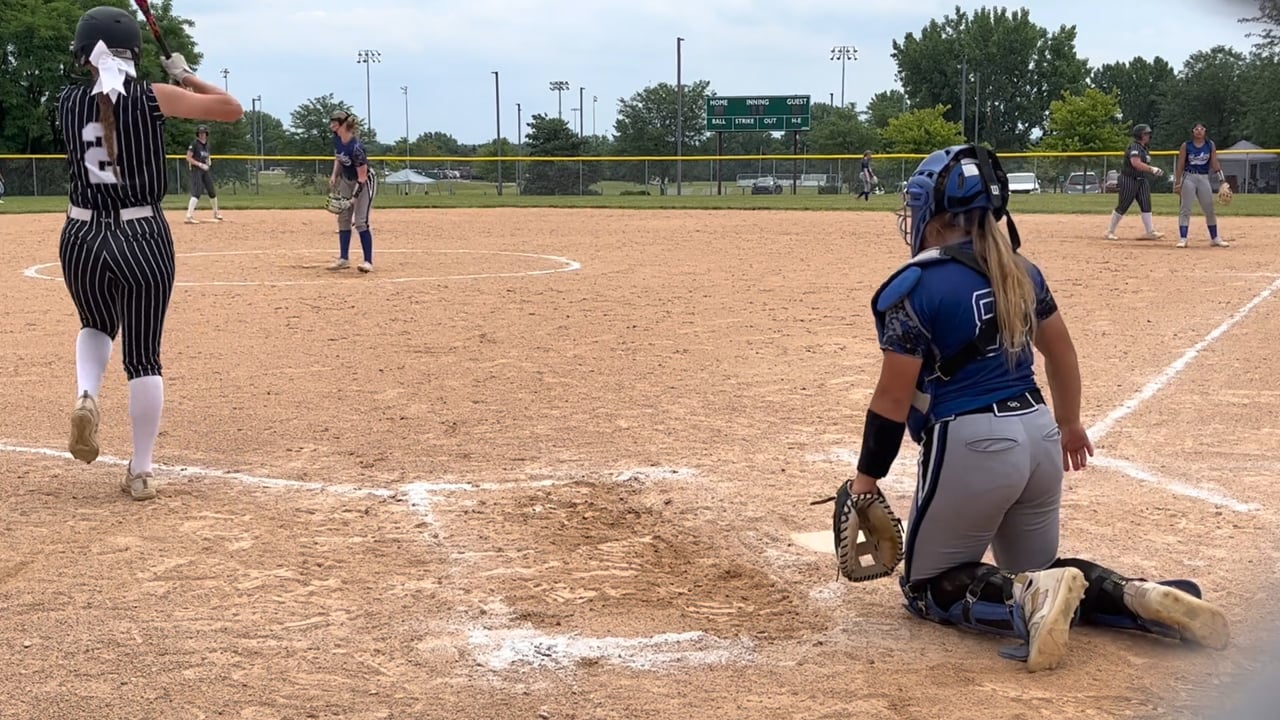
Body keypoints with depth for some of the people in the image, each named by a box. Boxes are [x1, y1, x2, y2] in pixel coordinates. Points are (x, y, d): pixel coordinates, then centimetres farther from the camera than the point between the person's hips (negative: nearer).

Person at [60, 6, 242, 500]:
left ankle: (86, 396, 0)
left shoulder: (68, 102, 0)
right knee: (143, 356, 8)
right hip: (144, 239, -2)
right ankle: (142, 472, 12)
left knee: (96, 326, 30)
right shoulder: (153, 98, -7)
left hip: (82, 239, 2)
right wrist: (186, 75, 13)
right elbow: (232, 109, 2)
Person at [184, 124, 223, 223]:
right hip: (196, 170, -7)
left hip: (206, 170, 7)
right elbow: (188, 158, -13)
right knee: (197, 193, -18)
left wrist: (209, 160, 4)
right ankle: (189, 216, -23)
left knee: (212, 192, 12)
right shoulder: (194, 144, -9)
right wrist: (200, 164, -20)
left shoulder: (207, 144, 13)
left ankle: (216, 213, 30)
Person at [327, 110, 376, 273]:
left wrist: (354, 198, -31)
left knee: (361, 221, -14)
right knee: (343, 219, 8)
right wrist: (334, 175, 0)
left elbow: (362, 178, -28)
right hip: (346, 180, 8)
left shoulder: (356, 148, -33)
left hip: (364, 183, -8)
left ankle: (368, 262, -9)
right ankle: (343, 259, 14)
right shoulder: (337, 138, -11)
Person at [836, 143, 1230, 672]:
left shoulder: (915, 286, -14)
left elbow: (893, 398, -15)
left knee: (928, 587, 11)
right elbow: (1060, 351, 18)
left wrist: (865, 480, -7)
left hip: (970, 447, -7)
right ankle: (1140, 597, -3)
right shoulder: (1018, 271, 7)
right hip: (1038, 434, 7)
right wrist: (1069, 424, 33)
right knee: (1036, 570, 24)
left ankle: (1026, 598, -18)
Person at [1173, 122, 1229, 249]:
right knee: (1185, 209, -5)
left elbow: (1215, 164, 4)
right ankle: (1182, 239, -4)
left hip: (1204, 178, 3)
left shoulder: (1210, 145, 4)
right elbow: (1180, 165, -1)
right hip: (1189, 178, -3)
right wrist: (1177, 183, -5)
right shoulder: (1186, 146, -2)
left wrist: (1222, 180, -3)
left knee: (1209, 210, 8)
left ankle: (1214, 238, 18)